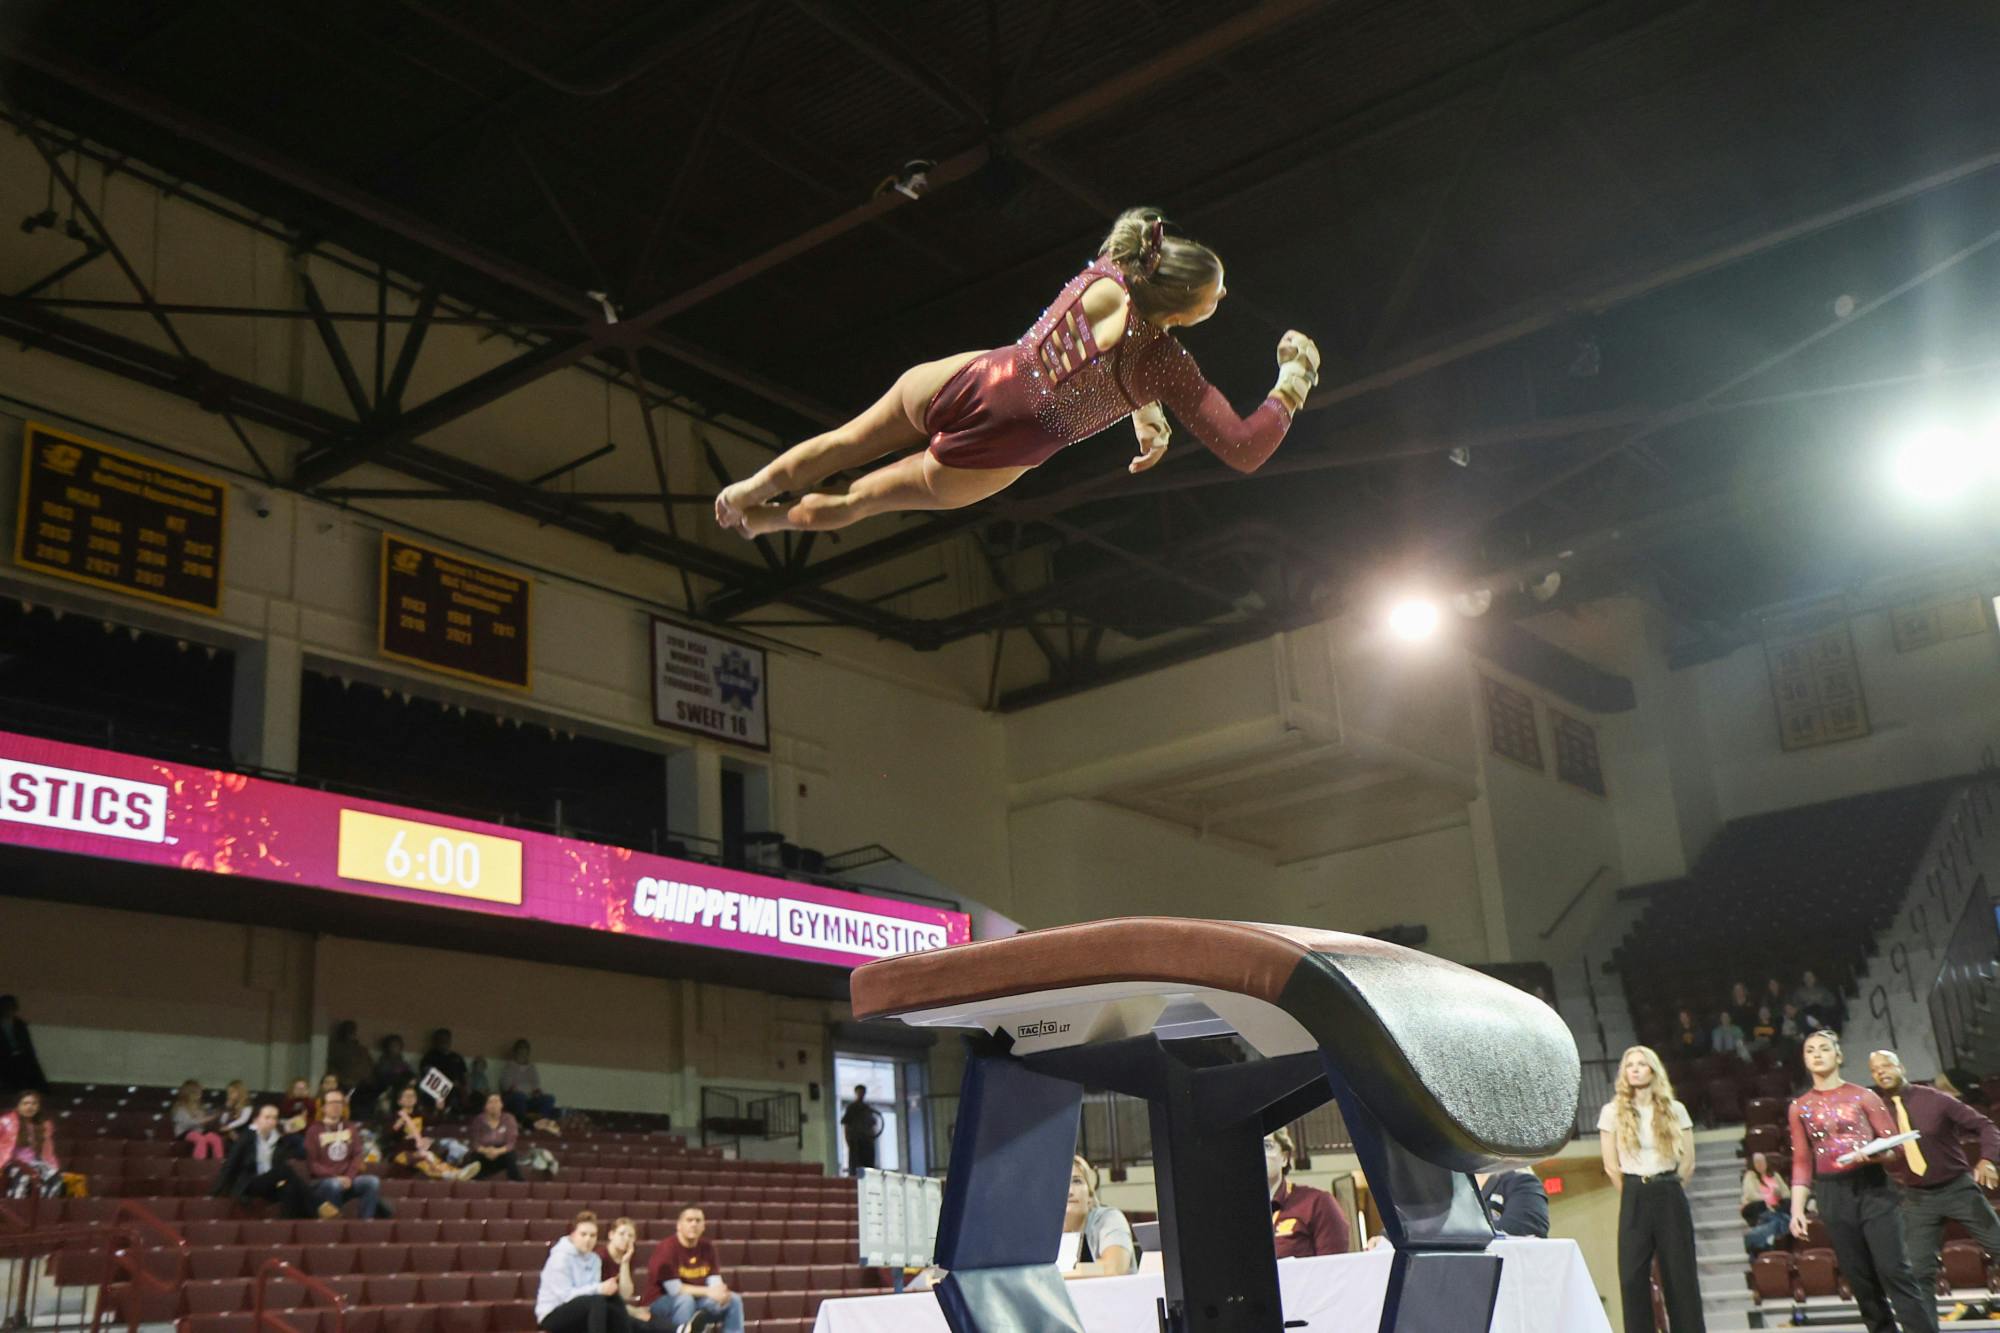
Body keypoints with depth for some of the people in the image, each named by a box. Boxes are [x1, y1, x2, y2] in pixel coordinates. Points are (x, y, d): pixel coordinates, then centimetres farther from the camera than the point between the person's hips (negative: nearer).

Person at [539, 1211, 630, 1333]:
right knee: (597, 1301, -32)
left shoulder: (594, 1259, 8)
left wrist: (606, 1288, -26)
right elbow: (565, 1294, -22)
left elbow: (593, 1291, -2)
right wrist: (598, 1289, -30)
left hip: (580, 1314, 7)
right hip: (553, 1316, -7)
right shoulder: (560, 1257, -14)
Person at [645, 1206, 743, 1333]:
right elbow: (675, 1289, -24)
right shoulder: (667, 1248, -18)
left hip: (698, 1301, 7)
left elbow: (715, 1281, -3)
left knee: (733, 1300, -8)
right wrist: (708, 1292, -28)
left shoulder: (707, 1246, 2)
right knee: (685, 1299, -36)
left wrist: (721, 1292, -27)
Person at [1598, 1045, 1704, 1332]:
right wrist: (1635, 1195, 6)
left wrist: (1667, 1191, 6)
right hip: (1634, 1200, 0)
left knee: (1680, 1273, 1)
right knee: (1633, 1276, -2)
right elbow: (1611, 1166, 5)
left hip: (1670, 1198, 0)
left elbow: (1688, 1162, 7)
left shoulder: (1675, 1110, 4)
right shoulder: (1613, 1112, 3)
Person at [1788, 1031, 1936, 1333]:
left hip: (1872, 1188, -2)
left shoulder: (1862, 1096, 2)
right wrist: (1797, 1209, 1)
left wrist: (1873, 1154, -19)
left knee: (1893, 1269, -10)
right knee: (1859, 1277, 3)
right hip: (1832, 1195, 2)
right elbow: (1802, 1163, 8)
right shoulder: (1799, 1107, 8)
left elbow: (1894, 1142, 2)